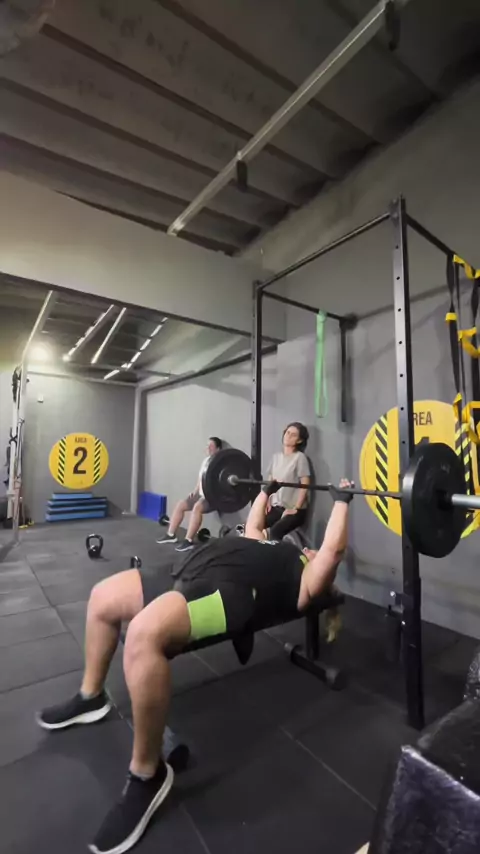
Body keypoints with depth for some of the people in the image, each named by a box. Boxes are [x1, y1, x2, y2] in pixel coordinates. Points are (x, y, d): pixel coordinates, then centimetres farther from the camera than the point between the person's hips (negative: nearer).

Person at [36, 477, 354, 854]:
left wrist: (342, 500, 2)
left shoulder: (306, 580, 8)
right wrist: (265, 492, 48)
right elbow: (253, 529, 44)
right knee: (103, 597, 13)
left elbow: (335, 549, -4)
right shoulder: (278, 550, 32)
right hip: (187, 574, 10)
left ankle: (148, 774, -13)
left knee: (144, 635, -38)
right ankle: (90, 697, 31)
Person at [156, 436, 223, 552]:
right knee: (180, 505, 5)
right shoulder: (206, 460, 17)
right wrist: (195, 491, 13)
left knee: (196, 508, -34)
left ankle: (188, 541, -31)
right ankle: (171, 535, 12)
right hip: (202, 494, 10)